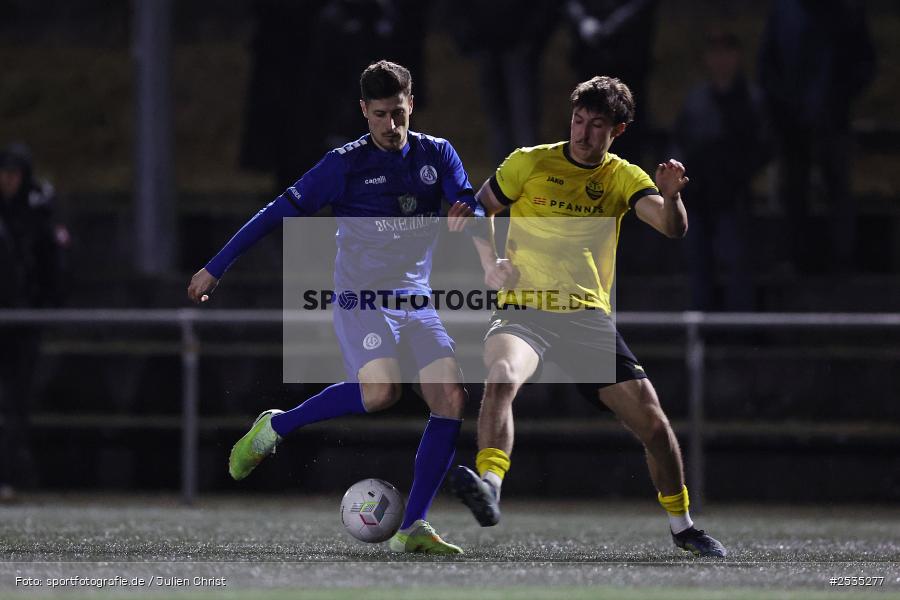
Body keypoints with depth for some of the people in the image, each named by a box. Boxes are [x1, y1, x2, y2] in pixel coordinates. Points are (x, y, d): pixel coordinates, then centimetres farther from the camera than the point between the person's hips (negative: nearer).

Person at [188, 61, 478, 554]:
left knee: (451, 399, -12)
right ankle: (274, 428, -6)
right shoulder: (346, 164, -7)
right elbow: (280, 212, -6)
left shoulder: (437, 155, 6)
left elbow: (471, 205, -1)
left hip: (416, 299, 5)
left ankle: (411, 528, -9)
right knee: (379, 392, -29)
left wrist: (468, 213, -27)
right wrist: (215, 268, -6)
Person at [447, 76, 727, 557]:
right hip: (523, 309, -2)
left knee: (651, 418, -4)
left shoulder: (624, 178, 6)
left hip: (589, 315, 2)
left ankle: (681, 526, 16)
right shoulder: (529, 163, 2)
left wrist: (670, 195, -30)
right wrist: (489, 261, -7)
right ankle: (489, 487, -48)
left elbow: (673, 228, -8)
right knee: (502, 374, -37)